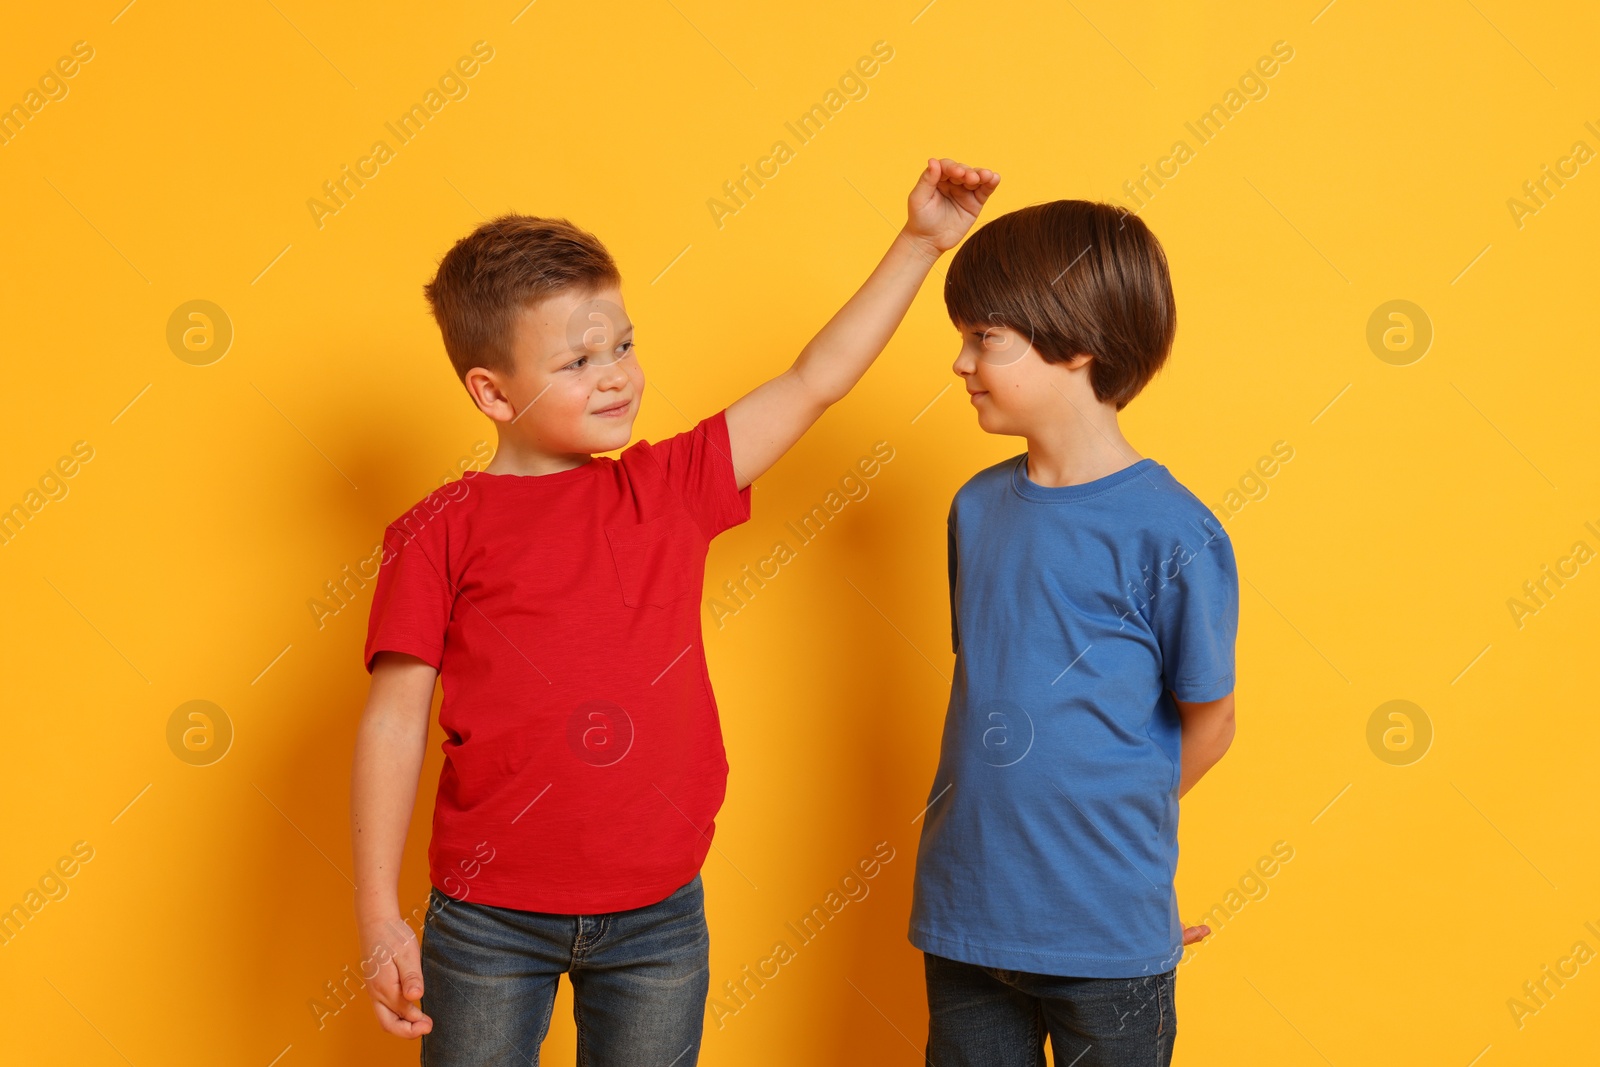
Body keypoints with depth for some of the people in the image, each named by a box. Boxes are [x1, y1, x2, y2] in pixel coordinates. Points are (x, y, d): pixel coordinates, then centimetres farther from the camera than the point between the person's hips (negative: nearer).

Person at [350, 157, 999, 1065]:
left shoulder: (672, 488, 3)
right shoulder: (441, 533, -7)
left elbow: (815, 382, 7)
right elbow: (393, 725, -5)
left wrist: (921, 240, 7)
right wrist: (380, 919, -8)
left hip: (659, 917, 3)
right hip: (491, 916, -2)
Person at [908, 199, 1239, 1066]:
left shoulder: (1170, 533, -15)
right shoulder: (977, 507, 3)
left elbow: (1207, 723, -5)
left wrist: (1109, 817, 6)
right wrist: (999, 826, 7)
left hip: (1108, 933, -5)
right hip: (964, 912, 5)